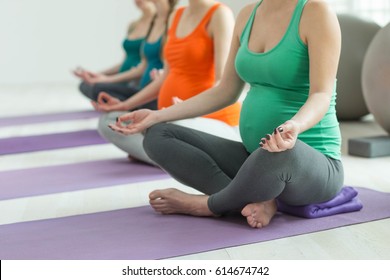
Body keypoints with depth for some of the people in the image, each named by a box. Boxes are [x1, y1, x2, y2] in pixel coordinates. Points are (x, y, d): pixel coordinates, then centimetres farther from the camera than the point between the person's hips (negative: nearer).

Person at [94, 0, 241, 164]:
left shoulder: (220, 14, -9)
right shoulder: (176, 16, 15)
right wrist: (125, 105, 15)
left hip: (217, 123, -9)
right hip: (177, 119, 9)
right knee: (109, 121, -1)